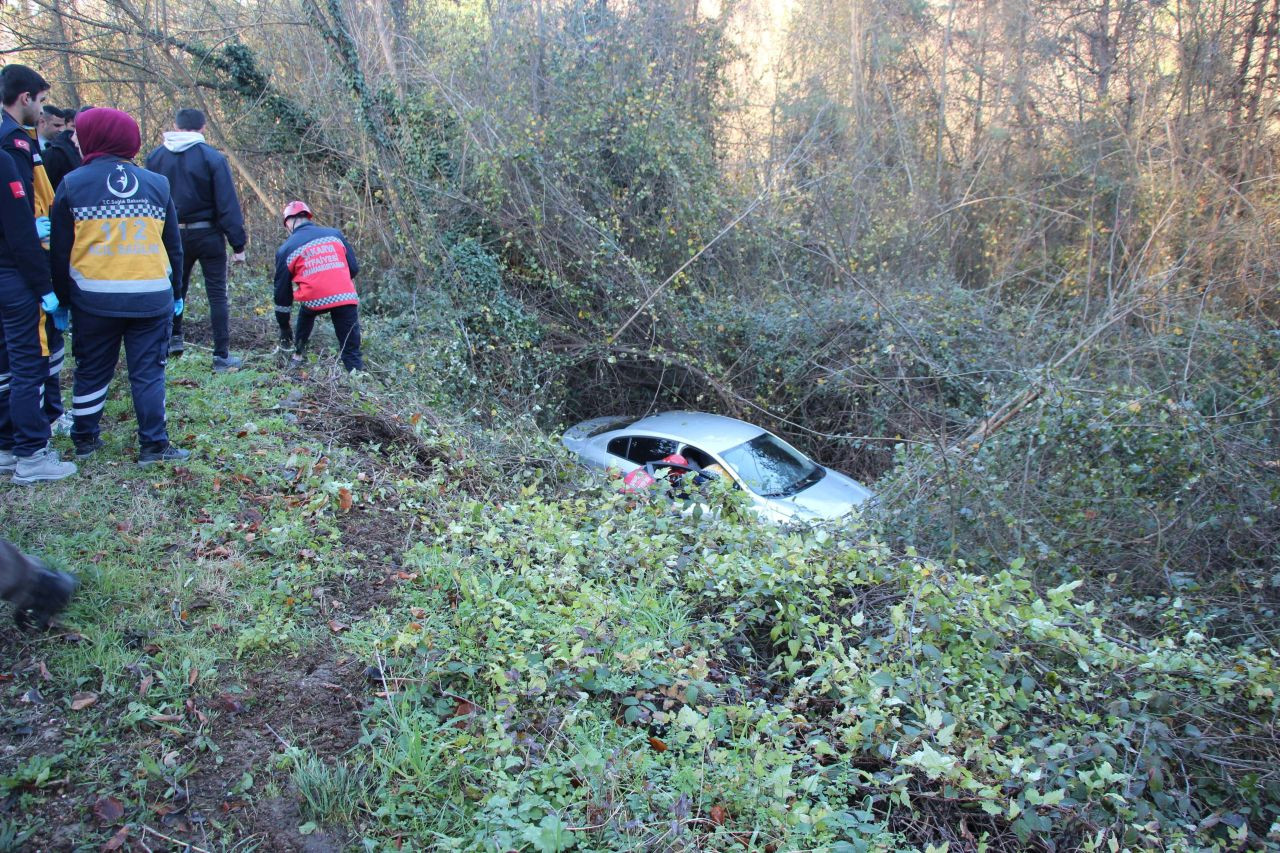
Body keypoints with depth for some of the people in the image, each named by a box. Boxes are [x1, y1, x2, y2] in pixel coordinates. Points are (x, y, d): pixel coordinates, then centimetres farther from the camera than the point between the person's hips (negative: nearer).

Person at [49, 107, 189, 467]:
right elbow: (173, 246, 8)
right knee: (148, 371, 6)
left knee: (92, 370, 14)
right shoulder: (156, 184, 4)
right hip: (151, 298, 0)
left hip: (94, 298, 0)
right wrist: (176, 292, 17)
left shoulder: (73, 184, -2)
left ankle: (85, 438, 26)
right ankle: (154, 444, 6)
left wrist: (61, 296, 11)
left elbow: (60, 251, 2)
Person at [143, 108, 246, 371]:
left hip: (172, 237, 4)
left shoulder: (155, 157, 2)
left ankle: (174, 338, 32)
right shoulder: (212, 157, -10)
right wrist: (238, 244, -9)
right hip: (208, 235, -4)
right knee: (217, 294, 0)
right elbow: (227, 204, -13)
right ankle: (222, 356, 0)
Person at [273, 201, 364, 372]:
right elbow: (354, 268, 15)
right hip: (347, 298, 0)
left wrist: (284, 327, 27)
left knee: (306, 313, 36)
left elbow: (282, 291, 18)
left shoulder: (286, 249, 14)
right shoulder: (335, 233, 17)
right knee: (351, 351, 6)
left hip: (314, 300, 0)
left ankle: (297, 356, 41)